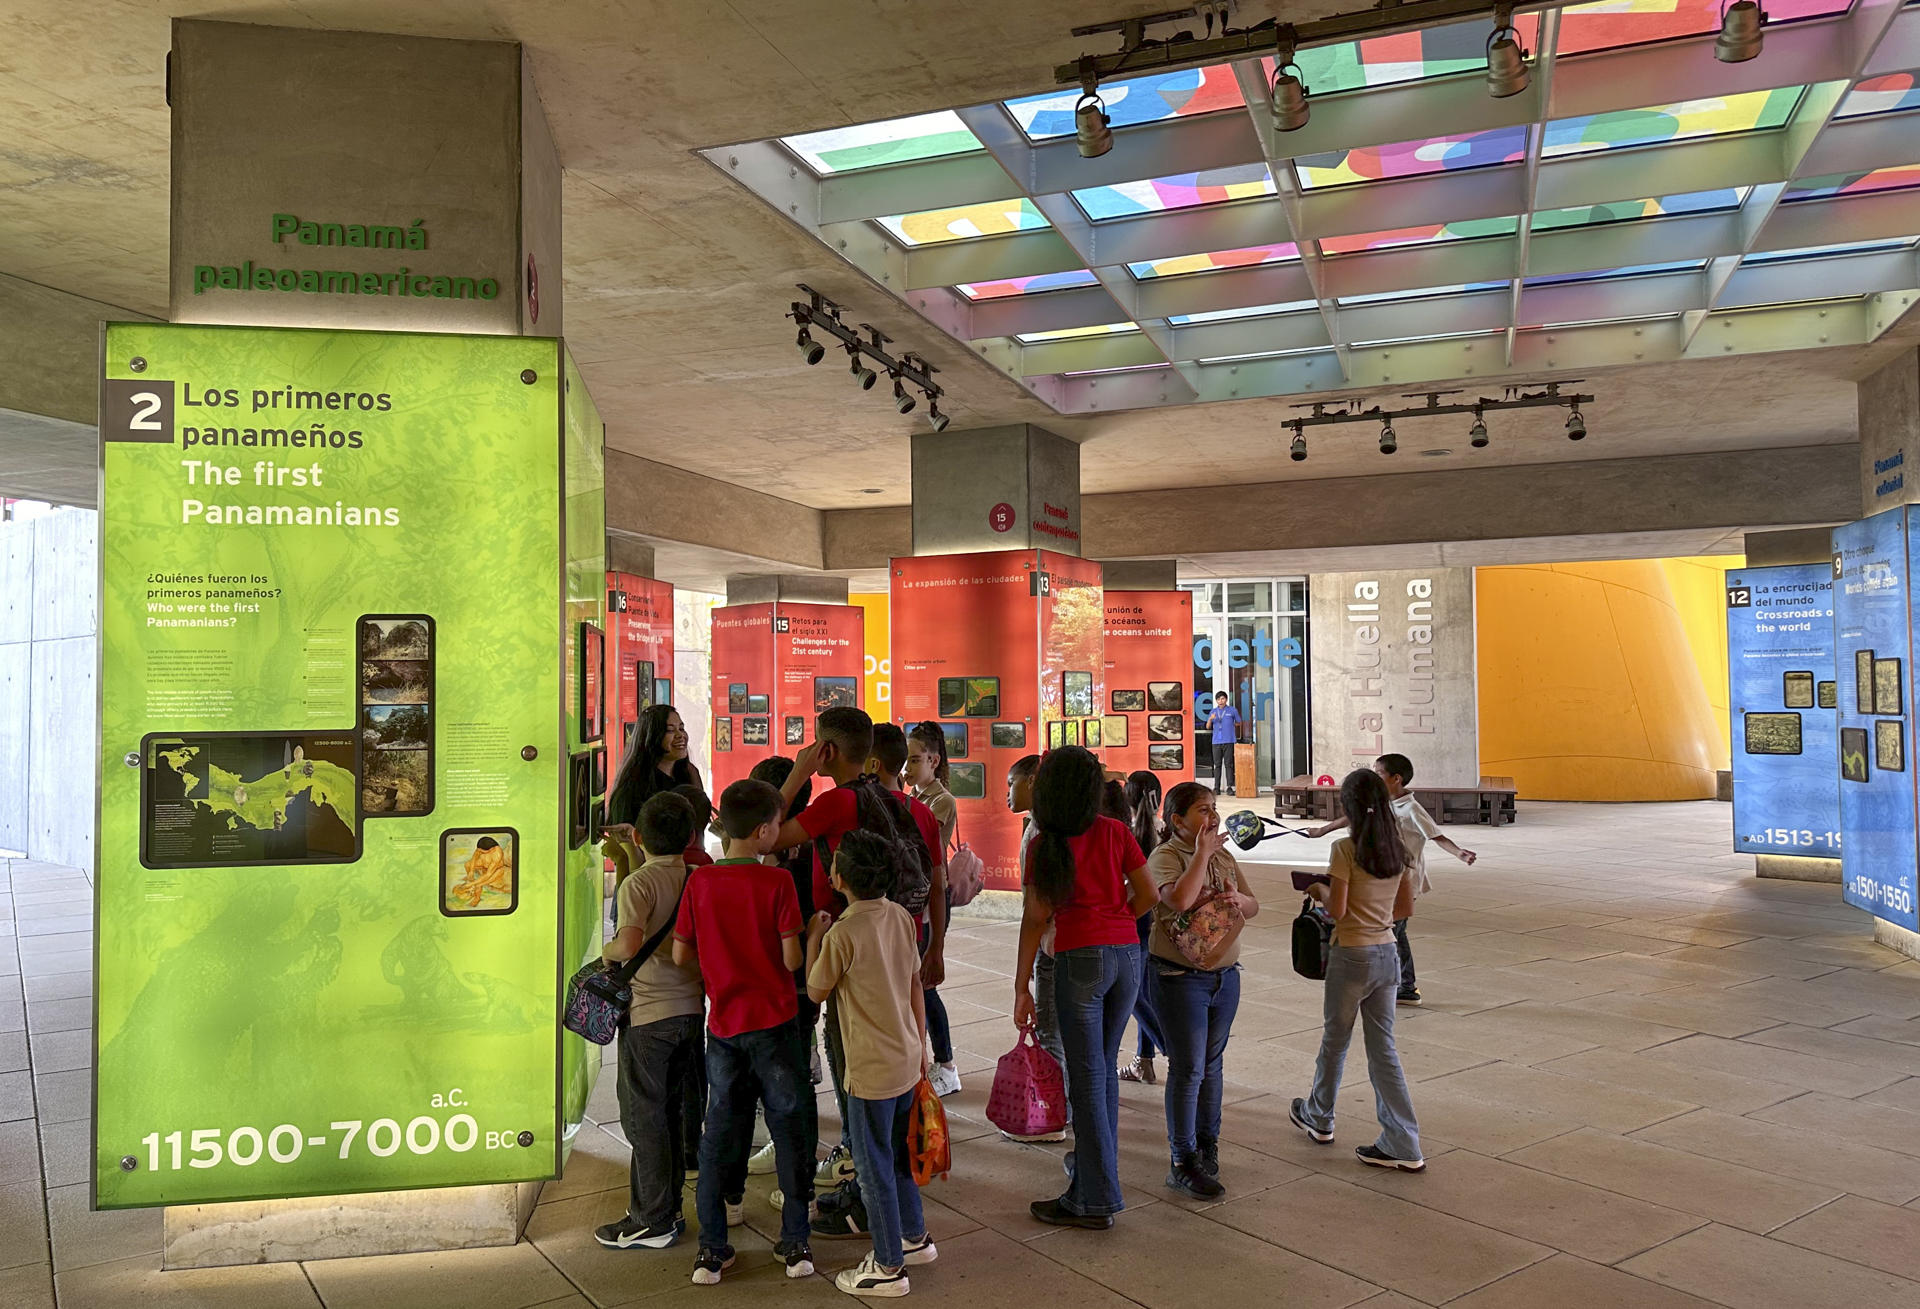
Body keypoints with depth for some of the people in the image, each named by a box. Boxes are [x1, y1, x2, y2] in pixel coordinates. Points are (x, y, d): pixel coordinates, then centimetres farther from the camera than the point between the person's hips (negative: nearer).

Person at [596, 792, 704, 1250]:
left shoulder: (638, 883, -15)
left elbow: (630, 943, -28)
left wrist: (607, 951, -7)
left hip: (648, 1015, -6)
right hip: (690, 1009, 6)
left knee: (643, 1117, 5)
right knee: (669, 1112, 18)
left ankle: (652, 1222, 13)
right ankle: (668, 1209, 26)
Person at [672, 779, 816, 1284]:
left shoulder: (699, 882, -4)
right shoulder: (777, 882, -13)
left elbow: (681, 955, 0)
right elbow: (793, 959, -13)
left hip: (723, 1024, 3)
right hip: (774, 1021, -3)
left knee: (719, 1132, 12)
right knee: (788, 1129, 10)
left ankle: (711, 1249, 17)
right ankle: (796, 1244, 18)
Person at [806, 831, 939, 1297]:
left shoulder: (842, 934, -21)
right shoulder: (901, 916, -1)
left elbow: (815, 992, -6)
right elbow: (915, 984, 7)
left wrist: (814, 936, 2)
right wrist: (921, 1045, 16)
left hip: (871, 1070, -7)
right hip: (907, 1059, 7)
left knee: (875, 1166, 7)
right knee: (897, 1154, 23)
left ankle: (888, 1267, 18)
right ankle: (915, 1237, 37)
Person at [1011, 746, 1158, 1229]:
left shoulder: (1043, 845, -5)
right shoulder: (1115, 832, 3)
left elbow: (1036, 918, -6)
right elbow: (1147, 895, 4)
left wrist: (1021, 987, -2)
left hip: (1080, 958, -4)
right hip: (1127, 954, 4)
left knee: (1087, 1076, 1)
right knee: (1104, 1067, 19)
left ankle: (1097, 1199, 6)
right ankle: (1095, 1164, 33)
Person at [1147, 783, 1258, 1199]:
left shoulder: (1224, 856, 9)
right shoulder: (1165, 856, -13)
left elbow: (1253, 907, 12)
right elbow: (1179, 900, -32)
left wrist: (1238, 899, -11)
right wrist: (1201, 853, -21)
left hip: (1225, 973, 7)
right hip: (1180, 976, -7)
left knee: (1213, 1063, 16)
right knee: (1188, 1068, -4)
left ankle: (1207, 1143, 30)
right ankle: (1184, 1163, 4)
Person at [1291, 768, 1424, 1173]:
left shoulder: (1345, 850, -16)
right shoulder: (1398, 850, 3)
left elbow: (1336, 911, -17)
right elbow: (1405, 909, 9)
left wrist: (1320, 890, 2)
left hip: (1352, 956, -5)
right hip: (1387, 954, 6)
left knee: (1334, 1041, 15)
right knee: (1382, 1047, 10)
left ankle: (1318, 1117, 36)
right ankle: (1402, 1146, 7)